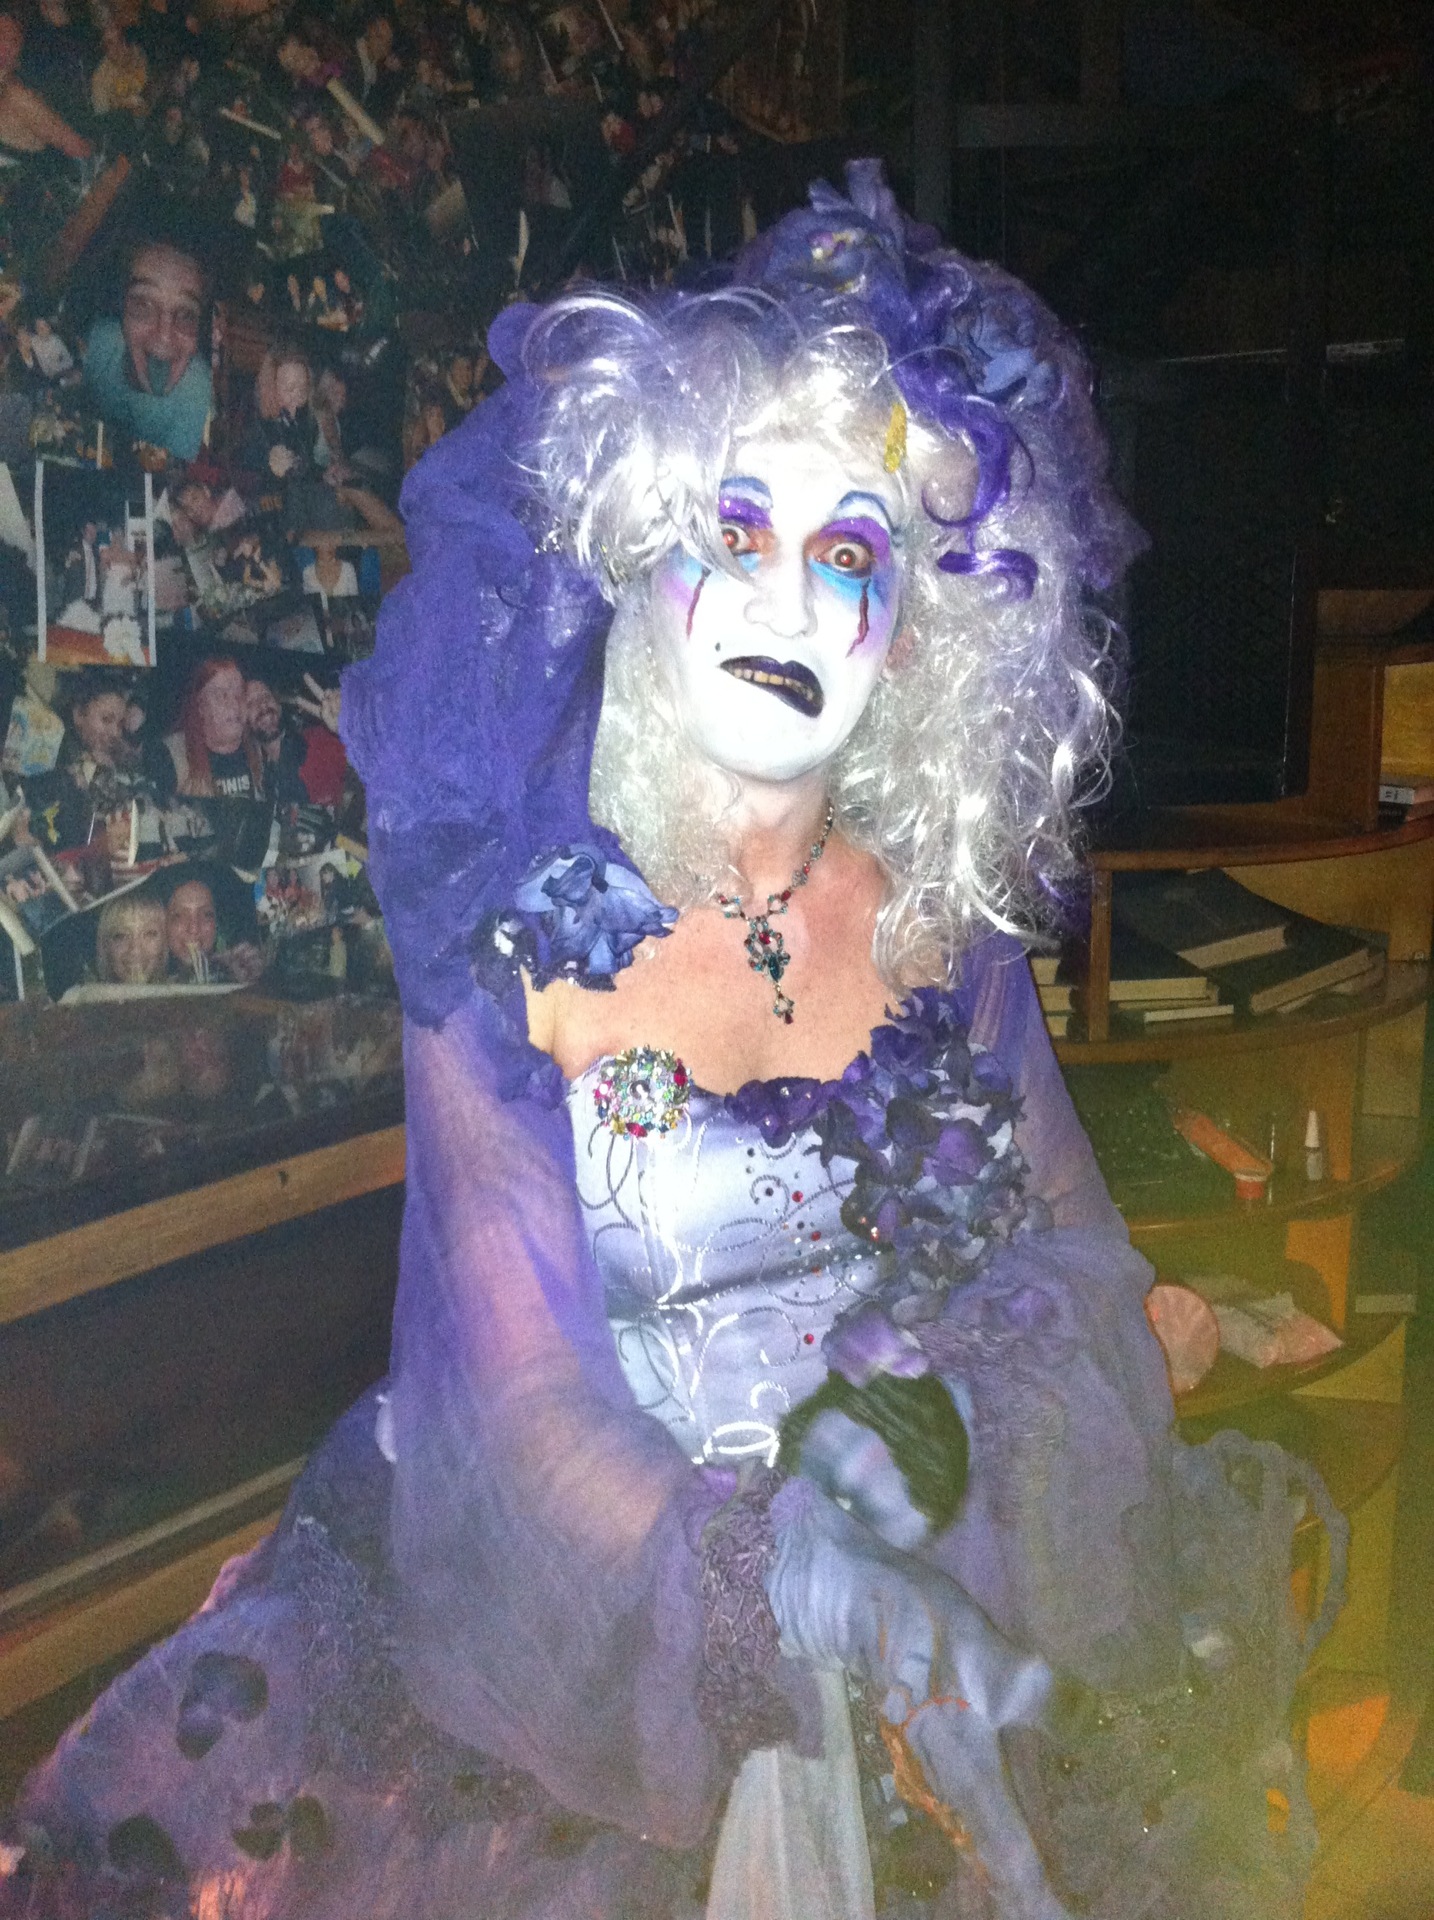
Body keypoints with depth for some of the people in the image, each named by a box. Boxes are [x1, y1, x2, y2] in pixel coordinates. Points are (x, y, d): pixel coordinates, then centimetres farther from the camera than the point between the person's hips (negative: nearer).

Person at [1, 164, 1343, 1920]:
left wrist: (932, 1404, -17)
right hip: (602, 1606, -3)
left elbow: (1076, 1241, 3)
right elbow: (522, 1395, -12)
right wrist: (781, 1580, -27)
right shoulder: (507, 954, -8)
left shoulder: (940, 909, 0)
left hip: (980, 1557, 3)